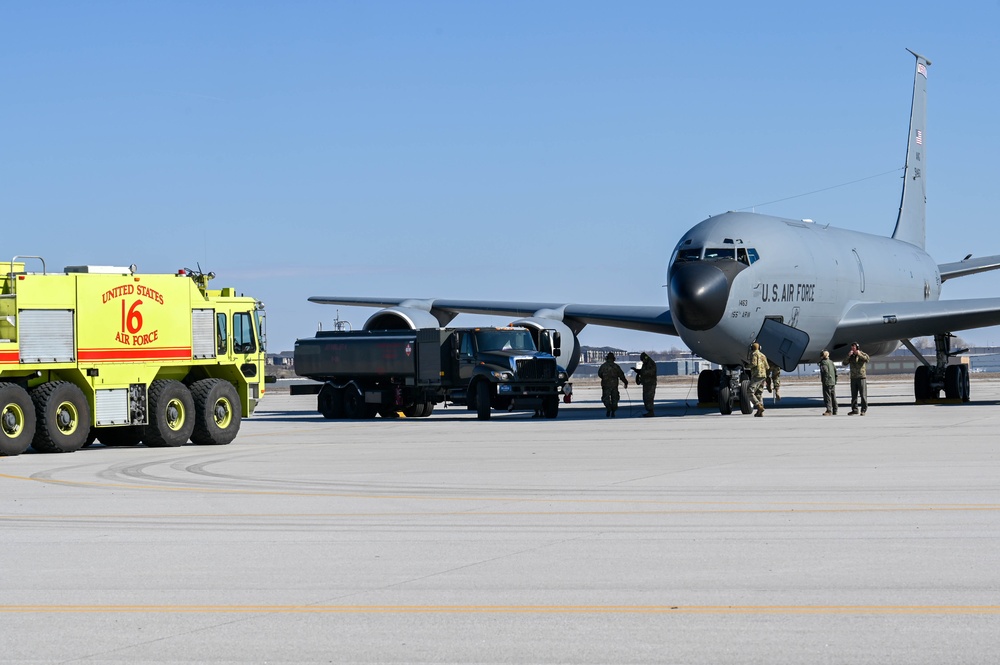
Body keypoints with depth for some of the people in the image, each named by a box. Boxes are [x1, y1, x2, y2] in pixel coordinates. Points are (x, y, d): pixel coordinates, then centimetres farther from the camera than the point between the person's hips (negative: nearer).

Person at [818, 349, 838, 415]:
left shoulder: (823, 362, -11)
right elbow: (835, 371, 15)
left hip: (827, 382, -8)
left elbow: (825, 371, -23)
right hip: (833, 382, 8)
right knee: (833, 397, 12)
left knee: (827, 397, -8)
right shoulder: (831, 362, 14)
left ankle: (829, 411, -14)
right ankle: (834, 411, 15)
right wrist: (835, 380, 18)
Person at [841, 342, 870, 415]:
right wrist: (848, 355, -11)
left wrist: (859, 355, -18)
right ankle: (854, 410, 11)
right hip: (853, 378, 4)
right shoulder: (851, 356, 12)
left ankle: (863, 410, -1)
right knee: (854, 395, 6)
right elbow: (844, 363, 1)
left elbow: (867, 359, -19)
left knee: (863, 395, -5)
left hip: (862, 377, -4)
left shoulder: (863, 354, 1)